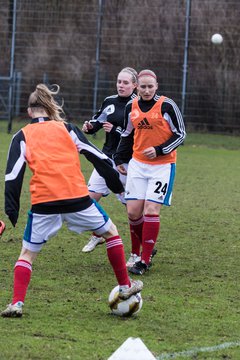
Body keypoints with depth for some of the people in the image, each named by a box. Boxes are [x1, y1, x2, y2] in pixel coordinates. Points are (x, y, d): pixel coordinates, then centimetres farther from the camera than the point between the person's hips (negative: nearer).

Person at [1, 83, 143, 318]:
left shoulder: (22, 137, 12)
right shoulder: (67, 129, 15)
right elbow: (98, 158, 14)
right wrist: (117, 186, 22)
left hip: (43, 203, 0)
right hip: (77, 198, 0)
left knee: (27, 253, 16)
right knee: (110, 232, 24)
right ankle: (125, 286, 27)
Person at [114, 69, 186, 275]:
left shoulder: (167, 106, -10)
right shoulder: (131, 107, 5)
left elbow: (180, 134, -6)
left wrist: (159, 150, -16)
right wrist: (119, 159, 16)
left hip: (162, 165, -4)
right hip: (138, 164, 4)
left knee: (151, 211, -11)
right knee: (133, 211, -2)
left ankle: (145, 261, -6)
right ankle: (136, 253, 20)